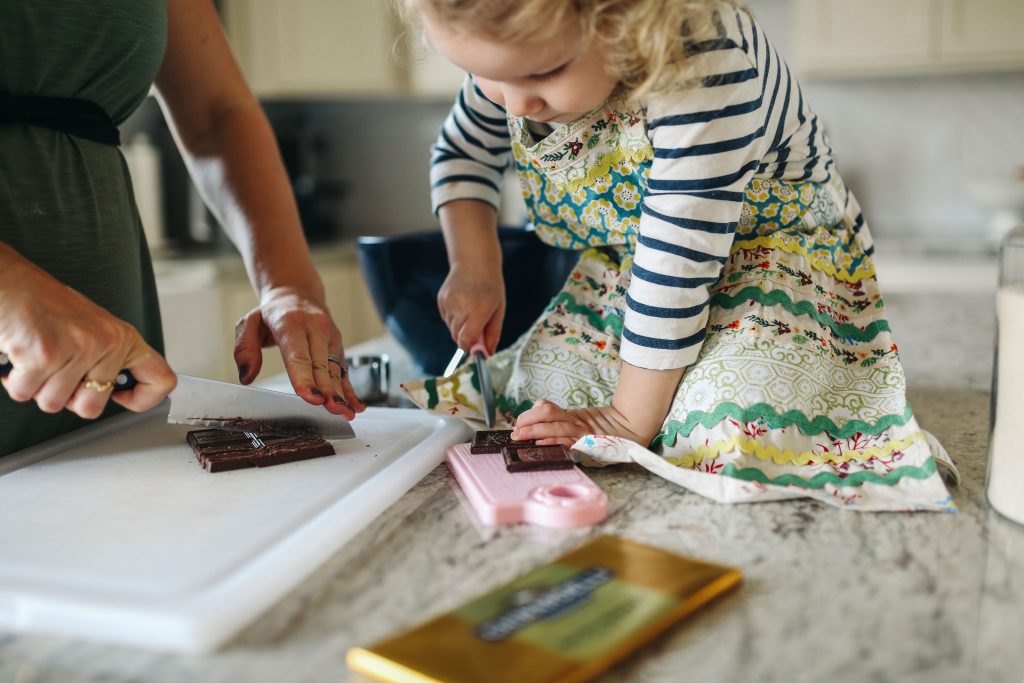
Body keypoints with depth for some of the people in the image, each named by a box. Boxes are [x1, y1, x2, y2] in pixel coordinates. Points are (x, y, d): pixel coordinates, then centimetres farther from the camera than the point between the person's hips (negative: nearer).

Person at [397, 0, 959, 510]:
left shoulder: (703, 68, -37)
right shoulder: (513, 47, -16)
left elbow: (677, 263, -33)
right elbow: (464, 152, 4)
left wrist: (630, 419, -25)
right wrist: (474, 269, -12)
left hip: (778, 253, -6)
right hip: (626, 259, 6)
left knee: (724, 426, -29)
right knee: (536, 393, -6)